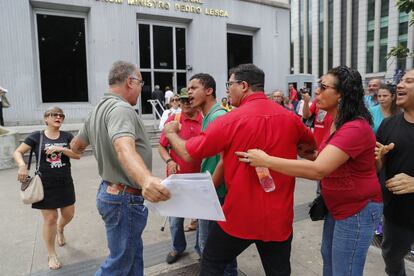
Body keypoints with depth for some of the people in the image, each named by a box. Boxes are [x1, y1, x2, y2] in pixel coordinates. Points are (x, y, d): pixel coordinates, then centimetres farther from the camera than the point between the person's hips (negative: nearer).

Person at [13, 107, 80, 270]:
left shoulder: (67, 136, 2)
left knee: (69, 214, 12)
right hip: (45, 185, -3)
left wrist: (61, 149, -21)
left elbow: (78, 154, -6)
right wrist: (22, 166, -20)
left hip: (65, 183, 3)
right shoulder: (36, 137, -3)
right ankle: (51, 255, 21)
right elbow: (17, 152, -1)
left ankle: (60, 229, 50)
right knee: (50, 218, 2)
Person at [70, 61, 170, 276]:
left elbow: (76, 146, 21)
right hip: (125, 198, -10)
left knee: (133, 254, 21)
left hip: (110, 191, 10)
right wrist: (146, 179, -60)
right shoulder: (120, 108, -22)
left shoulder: (98, 109, 9)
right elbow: (124, 148, -42)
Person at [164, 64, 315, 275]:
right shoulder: (290, 118, -3)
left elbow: (188, 153, -8)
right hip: (279, 216, 4)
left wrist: (171, 133, 9)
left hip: (240, 215, -3)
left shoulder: (230, 120, -16)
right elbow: (311, 143, 19)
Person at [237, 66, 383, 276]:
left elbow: (318, 170, -36)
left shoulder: (356, 128, -28)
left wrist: (266, 160, -33)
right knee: (328, 258, 24)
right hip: (337, 206, 9)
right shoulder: (337, 123, 5)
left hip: (357, 210, -9)